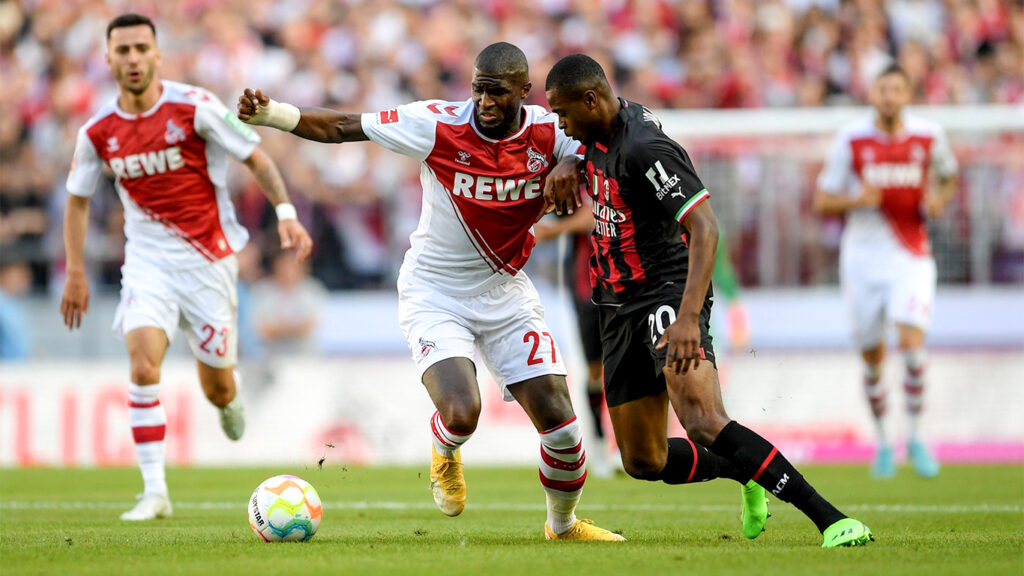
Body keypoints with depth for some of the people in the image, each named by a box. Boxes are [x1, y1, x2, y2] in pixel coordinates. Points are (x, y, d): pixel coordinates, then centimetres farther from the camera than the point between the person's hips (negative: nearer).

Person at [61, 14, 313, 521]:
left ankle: (229, 401, 47)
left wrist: (286, 213, -15)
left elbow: (256, 159, -3)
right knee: (143, 368, -22)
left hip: (208, 259, -1)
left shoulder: (195, 108, -12)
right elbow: (77, 200, 12)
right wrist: (75, 273, 8)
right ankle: (154, 492, -17)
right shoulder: (98, 131, -3)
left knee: (217, 388, 6)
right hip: (148, 261, 1)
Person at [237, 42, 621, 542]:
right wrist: (272, 115, -26)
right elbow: (343, 128, -13)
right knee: (461, 414, -25)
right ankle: (444, 451, 15)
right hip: (435, 295, -3)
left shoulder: (549, 135, -12)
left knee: (558, 421, -3)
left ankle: (563, 525, 26)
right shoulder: (438, 126, -18)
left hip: (507, 292, 3)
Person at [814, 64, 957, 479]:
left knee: (911, 340, -19)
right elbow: (822, 202, 0)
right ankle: (882, 442, 25)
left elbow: (949, 176, 18)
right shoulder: (852, 140, -4)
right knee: (872, 356, 5)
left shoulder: (928, 137, -1)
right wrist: (857, 200, -20)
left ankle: (916, 437, -5)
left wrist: (939, 199, -4)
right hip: (862, 257, 0)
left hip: (911, 257, 0)